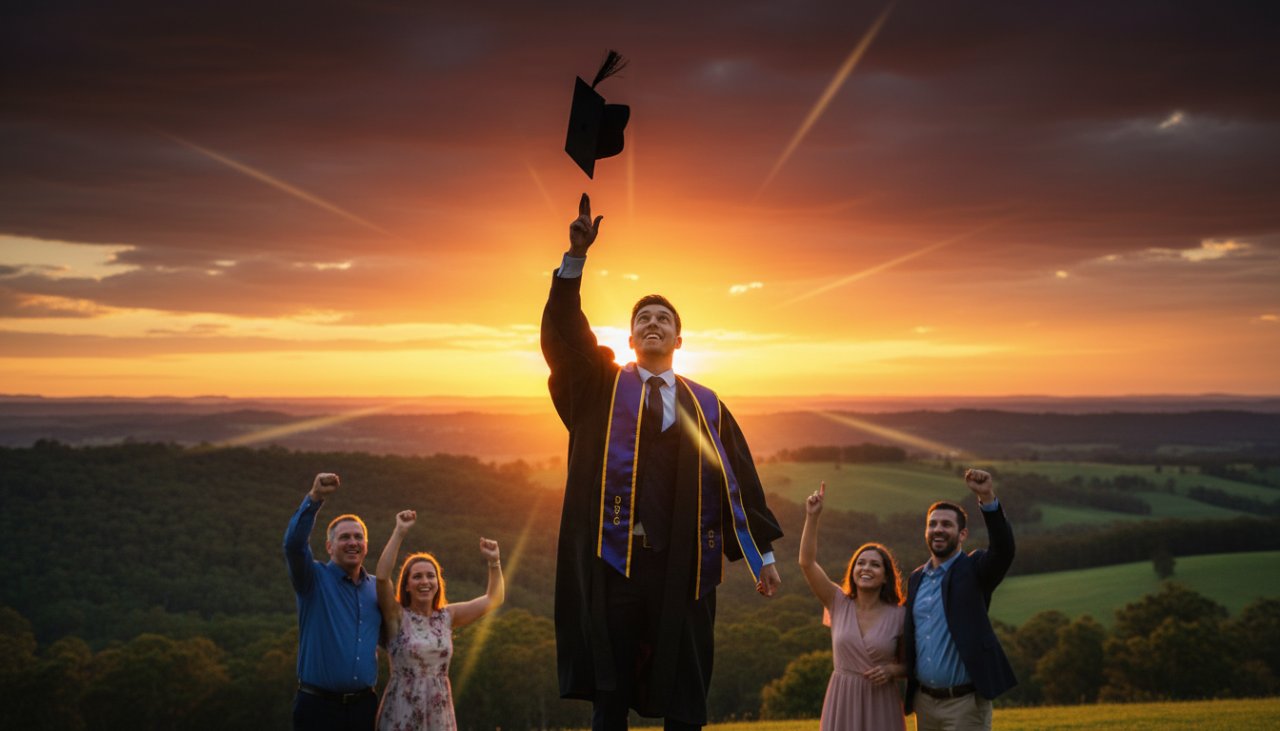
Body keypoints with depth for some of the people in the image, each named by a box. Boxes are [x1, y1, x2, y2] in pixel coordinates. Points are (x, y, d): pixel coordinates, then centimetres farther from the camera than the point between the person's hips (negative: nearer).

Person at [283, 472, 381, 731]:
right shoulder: (314, 579, -3)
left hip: (363, 705, 4)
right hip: (318, 705, -4)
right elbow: (294, 545, -22)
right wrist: (314, 499, -34)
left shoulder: (377, 588, 12)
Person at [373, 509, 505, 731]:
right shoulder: (397, 616, -3)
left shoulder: (448, 616, 9)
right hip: (401, 713, -4)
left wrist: (494, 562, 0)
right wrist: (399, 532, -18)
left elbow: (494, 598, 13)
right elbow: (382, 576, -18)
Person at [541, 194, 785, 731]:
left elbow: (738, 479, 10)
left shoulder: (705, 405, 11)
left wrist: (763, 554, 5)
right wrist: (576, 255, -17)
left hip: (683, 564, 1)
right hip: (614, 559, -1)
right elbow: (562, 332, -5)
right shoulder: (603, 387, 9)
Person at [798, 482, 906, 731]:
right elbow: (807, 563, -9)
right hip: (842, 703, 1)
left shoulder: (899, 615, -2)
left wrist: (892, 670, -13)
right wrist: (812, 517, -16)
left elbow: (909, 664, 9)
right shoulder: (839, 603, 1)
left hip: (881, 705, -1)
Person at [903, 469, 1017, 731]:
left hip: (965, 702, -6)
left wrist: (988, 498, -36)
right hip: (924, 701, 6)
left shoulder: (974, 570, -5)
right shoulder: (916, 578, 12)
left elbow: (1003, 549, -25)